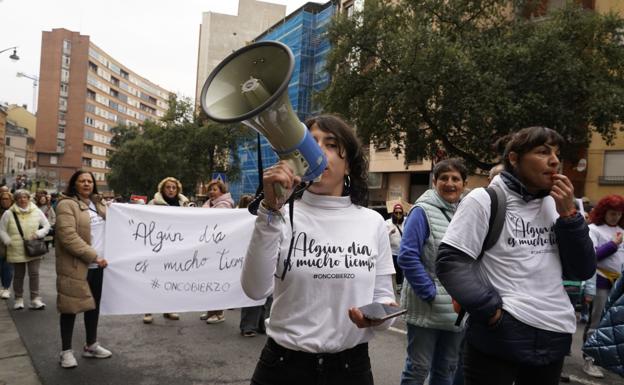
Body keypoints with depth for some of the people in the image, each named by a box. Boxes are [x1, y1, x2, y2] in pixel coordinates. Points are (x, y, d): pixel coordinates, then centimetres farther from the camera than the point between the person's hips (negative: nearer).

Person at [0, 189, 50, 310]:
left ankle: (35, 299, 3)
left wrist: (39, 233, -9)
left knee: (34, 274, -3)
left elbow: (47, 225, 8)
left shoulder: (37, 212, 0)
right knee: (19, 275, 11)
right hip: (17, 251, 0)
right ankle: (19, 299, 26)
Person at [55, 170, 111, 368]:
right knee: (71, 307, 3)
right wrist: (92, 256, -20)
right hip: (76, 265, -6)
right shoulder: (66, 204, -9)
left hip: (98, 265, 7)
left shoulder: (99, 204, 13)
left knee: (94, 305, 14)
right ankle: (66, 350, 17)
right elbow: (68, 236, -19)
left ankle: (91, 345, 27)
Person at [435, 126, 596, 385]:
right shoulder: (485, 200, -7)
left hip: (555, 337, 6)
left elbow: (582, 271, 6)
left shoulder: (555, 204, 9)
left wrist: (568, 214, -4)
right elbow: (450, 262, -13)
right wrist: (491, 311, -19)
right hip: (500, 336, -5)